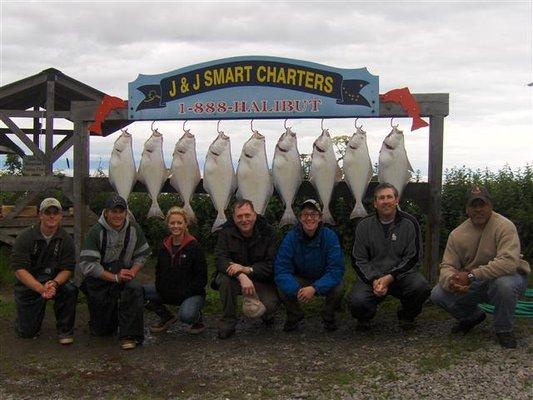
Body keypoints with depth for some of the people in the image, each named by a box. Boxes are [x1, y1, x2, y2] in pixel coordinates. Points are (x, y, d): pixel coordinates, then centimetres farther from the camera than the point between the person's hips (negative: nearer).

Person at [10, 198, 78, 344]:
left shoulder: (66, 240, -7)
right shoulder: (25, 238, -14)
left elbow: (67, 269, -11)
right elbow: (19, 269, -21)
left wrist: (54, 283, -34)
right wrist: (41, 289, -35)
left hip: (55, 282, 1)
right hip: (28, 286, -1)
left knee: (70, 290, -32)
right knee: (27, 332, -3)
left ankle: (65, 329, -10)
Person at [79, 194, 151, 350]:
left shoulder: (134, 229, -2)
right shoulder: (96, 232, -15)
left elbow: (143, 254, 8)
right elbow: (87, 265, -19)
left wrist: (133, 271, -13)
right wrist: (115, 277, -24)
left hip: (125, 275, 2)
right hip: (99, 280, -2)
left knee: (135, 288, -35)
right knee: (101, 331, 6)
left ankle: (129, 335, -23)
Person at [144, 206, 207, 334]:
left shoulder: (194, 247, -11)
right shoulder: (165, 246, 7)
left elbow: (202, 277, -12)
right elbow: (159, 270, 18)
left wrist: (185, 292, -20)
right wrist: (160, 287, 0)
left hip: (192, 293, -6)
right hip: (167, 292, 6)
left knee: (186, 315, -37)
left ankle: (197, 319, 4)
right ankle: (166, 317, 8)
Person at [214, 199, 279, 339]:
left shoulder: (268, 232, -10)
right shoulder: (226, 232, -9)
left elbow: (272, 264, -16)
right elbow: (220, 259, -22)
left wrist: (247, 269, -33)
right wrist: (241, 276, -40)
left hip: (261, 280, 0)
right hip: (235, 279, 0)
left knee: (271, 304, -25)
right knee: (225, 279, -34)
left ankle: (267, 316, 18)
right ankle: (227, 323, -13)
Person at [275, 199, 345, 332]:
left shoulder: (329, 236, -20)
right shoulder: (291, 237, -18)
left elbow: (336, 269, -24)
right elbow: (281, 269, -22)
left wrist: (315, 288, -39)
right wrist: (297, 290, -40)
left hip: (323, 281, 0)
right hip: (299, 280, 1)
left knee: (337, 288, -31)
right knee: (283, 288, -28)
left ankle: (329, 317, 2)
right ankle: (294, 317, 4)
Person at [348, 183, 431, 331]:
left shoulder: (409, 223, 0)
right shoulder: (364, 225, 3)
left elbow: (413, 258, -2)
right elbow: (358, 259, 3)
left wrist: (390, 277, -15)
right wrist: (374, 280, -15)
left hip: (401, 274, 1)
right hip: (372, 276, 0)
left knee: (421, 287, -31)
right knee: (356, 301, -30)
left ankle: (406, 316, 4)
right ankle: (365, 318, 11)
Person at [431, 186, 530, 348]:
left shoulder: (504, 226, -20)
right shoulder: (457, 234, -5)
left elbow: (509, 262, -34)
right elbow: (447, 266, -8)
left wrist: (471, 276, -37)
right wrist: (452, 281, -33)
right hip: (473, 286, 4)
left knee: (504, 284, -39)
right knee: (438, 294, -13)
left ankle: (503, 330, -9)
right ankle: (472, 316, 18)